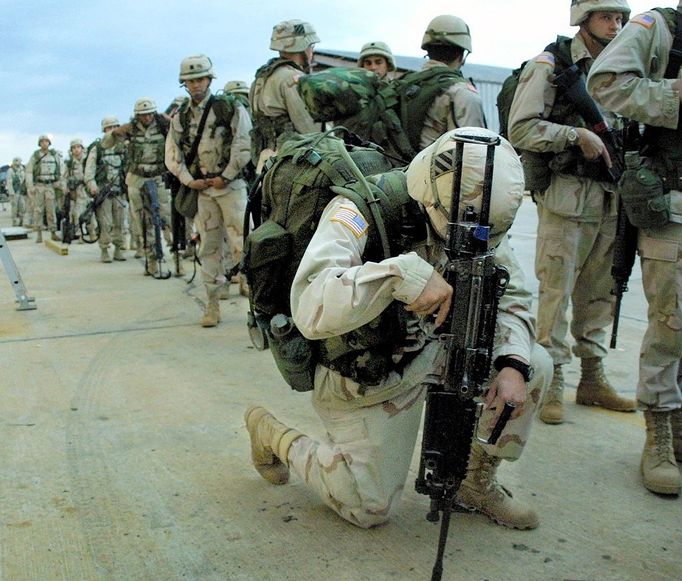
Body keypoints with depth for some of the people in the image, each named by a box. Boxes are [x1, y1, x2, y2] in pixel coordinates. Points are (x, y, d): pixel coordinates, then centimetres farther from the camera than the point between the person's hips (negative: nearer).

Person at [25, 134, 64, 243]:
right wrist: (30, 187, -7)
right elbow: (29, 171, 1)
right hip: (38, 186, -1)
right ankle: (39, 234, 3)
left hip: (51, 186, 1)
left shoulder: (55, 155, 5)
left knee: (51, 210, -2)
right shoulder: (35, 156, 1)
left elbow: (62, 169, 11)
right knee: (38, 210, 0)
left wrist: (61, 183, 1)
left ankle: (53, 233, 1)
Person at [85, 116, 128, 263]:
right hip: (103, 192, -3)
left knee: (119, 223, 5)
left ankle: (118, 250, 14)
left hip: (120, 192, 3)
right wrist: (92, 184, -18)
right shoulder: (97, 148, 2)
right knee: (105, 224, -5)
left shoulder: (124, 148, 12)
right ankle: (104, 251, 3)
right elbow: (89, 169, -4)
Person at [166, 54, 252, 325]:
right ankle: (212, 304, 11)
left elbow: (243, 145, -8)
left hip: (230, 186, -4)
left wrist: (225, 177, -9)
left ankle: (250, 284, 2)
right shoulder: (180, 118, 12)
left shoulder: (230, 108, 0)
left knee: (241, 240, -10)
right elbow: (172, 155, 12)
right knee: (208, 247, 5)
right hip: (201, 190, 4)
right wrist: (189, 181, -2)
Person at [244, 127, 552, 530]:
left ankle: (476, 483, 13)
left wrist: (512, 365, -21)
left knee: (536, 366, -9)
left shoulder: (477, 222, -11)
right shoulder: (360, 212, -30)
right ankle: (272, 433, 27)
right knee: (370, 510, 5)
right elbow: (309, 308, -43)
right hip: (363, 382, -5)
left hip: (429, 351, 6)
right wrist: (401, 273, -53)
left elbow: (512, 297, -3)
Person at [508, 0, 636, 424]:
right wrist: (578, 135, -16)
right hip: (567, 195, -7)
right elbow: (520, 129, -11)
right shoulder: (551, 65, -2)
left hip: (609, 198, 7)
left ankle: (593, 378, 21)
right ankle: (553, 383, 5)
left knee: (598, 291, 11)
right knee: (557, 290, -5)